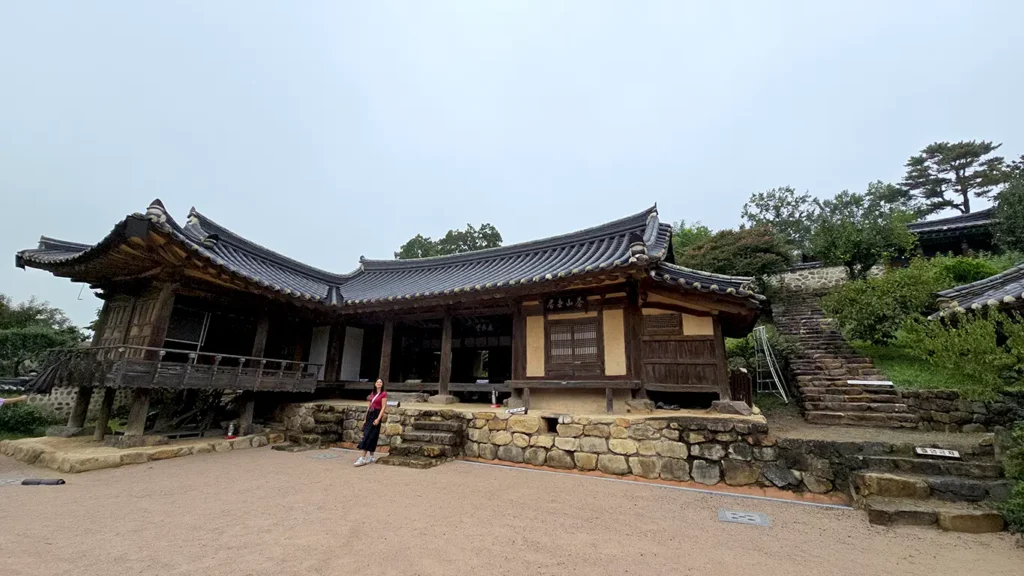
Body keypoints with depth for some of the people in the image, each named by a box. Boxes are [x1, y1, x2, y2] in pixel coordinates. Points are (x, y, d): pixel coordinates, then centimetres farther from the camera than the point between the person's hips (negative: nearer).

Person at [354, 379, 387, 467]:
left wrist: (378, 419, -20)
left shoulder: (384, 394, -7)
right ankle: (371, 457, 17)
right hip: (369, 415, 7)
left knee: (369, 436, -10)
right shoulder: (372, 393, 13)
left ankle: (363, 458, -9)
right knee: (367, 436, 9)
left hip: (376, 416, -7)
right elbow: (369, 406, 16)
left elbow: (383, 407, -12)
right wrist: (365, 419, 14)